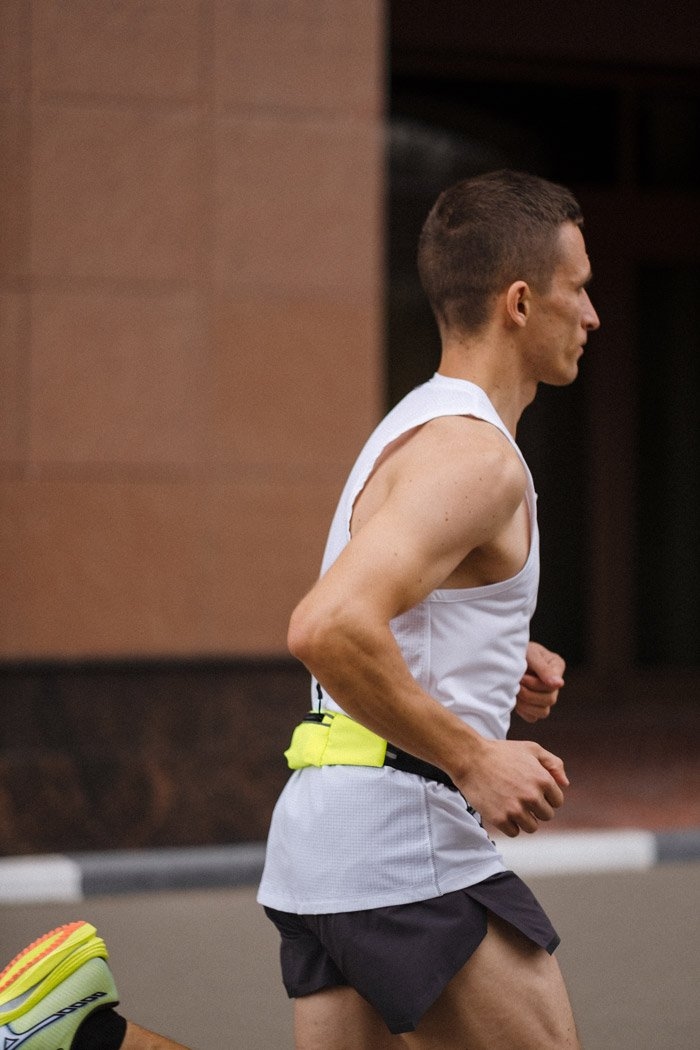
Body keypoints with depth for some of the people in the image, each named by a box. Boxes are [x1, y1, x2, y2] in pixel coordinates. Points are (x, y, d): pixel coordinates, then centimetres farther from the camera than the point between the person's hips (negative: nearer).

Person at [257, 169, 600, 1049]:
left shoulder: (413, 428, 17)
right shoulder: (475, 455, -13)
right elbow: (327, 629, -26)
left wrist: (496, 666, 16)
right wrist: (474, 760, -20)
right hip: (403, 840, -9)